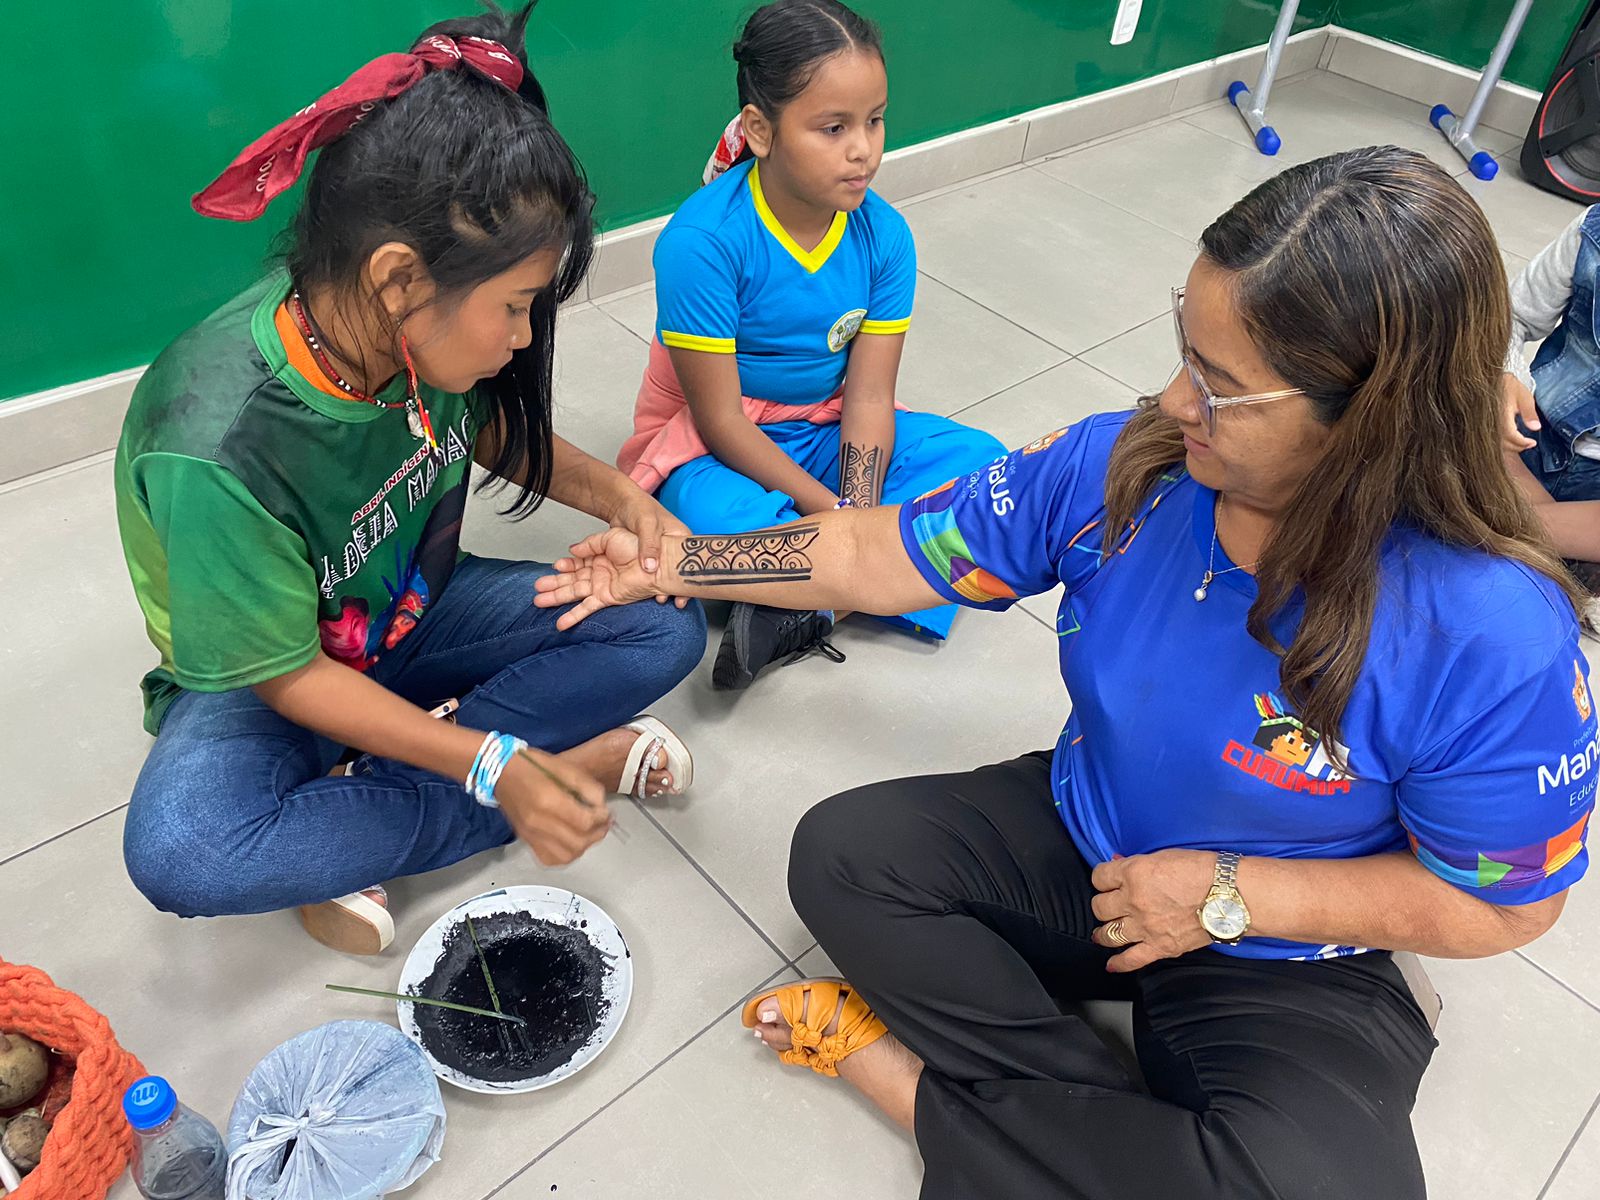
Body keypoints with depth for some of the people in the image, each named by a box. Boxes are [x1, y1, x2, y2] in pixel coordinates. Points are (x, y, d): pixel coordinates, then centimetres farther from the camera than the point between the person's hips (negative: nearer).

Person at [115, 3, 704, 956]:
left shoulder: (427, 332, -18)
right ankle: (567, 756, -20)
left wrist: (619, 496, -13)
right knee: (178, 850, -36)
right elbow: (289, 674, -23)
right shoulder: (215, 448, -34)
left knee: (667, 627, -13)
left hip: (417, 618, 6)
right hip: (270, 674, -5)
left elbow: (500, 435, 5)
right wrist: (494, 767, -31)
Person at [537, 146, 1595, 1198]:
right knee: (843, 853, -13)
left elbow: (1506, 902, -14)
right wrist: (675, 564, -9)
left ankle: (912, 1077, -11)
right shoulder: (1120, 466, -17)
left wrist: (1229, 896, -19)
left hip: (1286, 962, -2)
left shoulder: (1495, 638, -27)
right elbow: (888, 555, -9)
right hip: (1080, 847, 4)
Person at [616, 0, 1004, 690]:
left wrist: (859, 518, -26)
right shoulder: (702, 240, -23)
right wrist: (830, 511, -25)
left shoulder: (883, 234, -9)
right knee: (720, 524, -40)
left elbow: (869, 396, -12)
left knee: (982, 460, -14)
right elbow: (720, 418, -22)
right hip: (715, 444, -5)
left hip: (825, 431, 6)